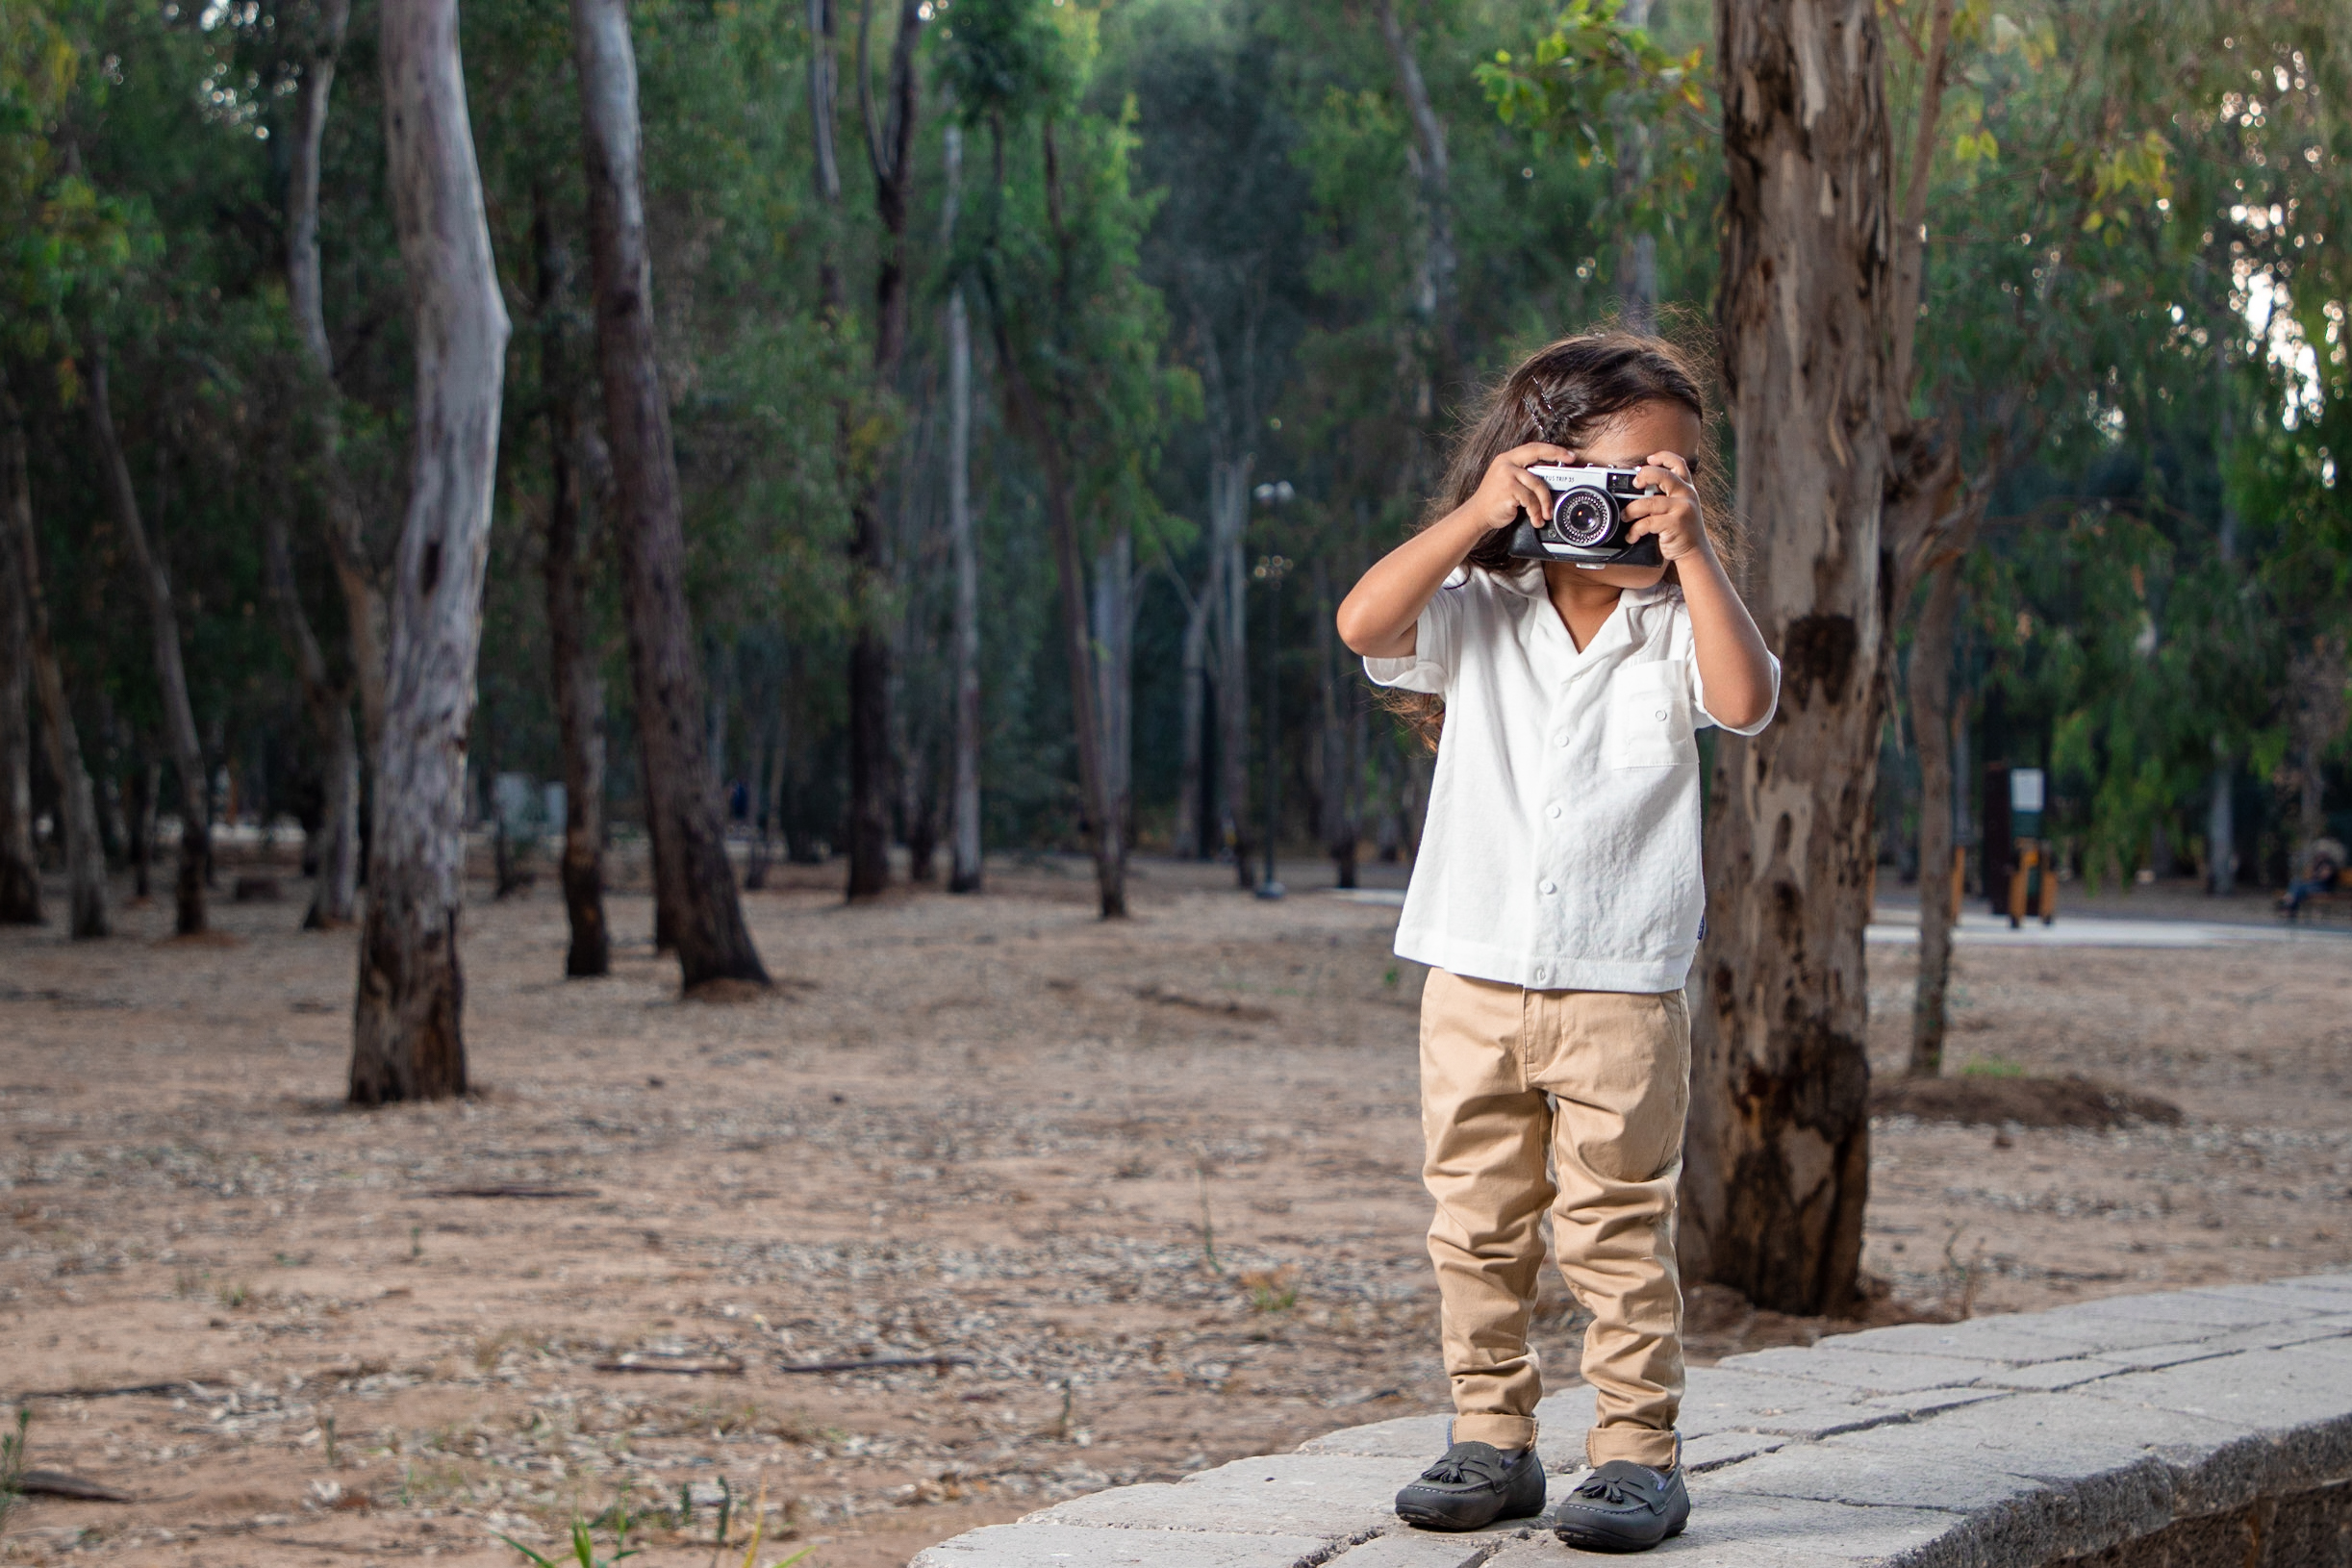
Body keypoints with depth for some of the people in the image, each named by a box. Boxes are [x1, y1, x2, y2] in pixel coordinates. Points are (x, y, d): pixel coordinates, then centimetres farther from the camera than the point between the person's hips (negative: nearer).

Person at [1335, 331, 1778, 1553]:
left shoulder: (1675, 625, 2)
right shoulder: (1480, 615, 5)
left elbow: (1745, 701, -17)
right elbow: (1364, 624, -11)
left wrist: (1693, 554, -17)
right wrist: (1472, 516, -13)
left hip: (1621, 991, -2)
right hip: (1473, 980, 2)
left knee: (1617, 1231, -1)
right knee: (1475, 1227, 9)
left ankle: (1637, 1452, 7)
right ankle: (1491, 1441, 19)